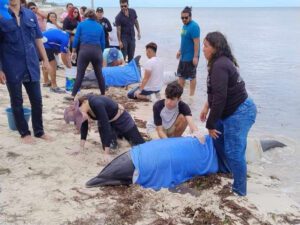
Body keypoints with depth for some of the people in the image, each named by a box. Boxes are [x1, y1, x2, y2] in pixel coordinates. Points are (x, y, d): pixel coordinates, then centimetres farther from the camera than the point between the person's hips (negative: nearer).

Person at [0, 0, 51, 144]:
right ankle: (24, 133, 24)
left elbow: (38, 38, 11)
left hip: (31, 65, 4)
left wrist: (45, 59, 7)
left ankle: (39, 131, 26)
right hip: (12, 68, -3)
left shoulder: (30, 15, 5)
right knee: (17, 102, 9)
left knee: (37, 100, 10)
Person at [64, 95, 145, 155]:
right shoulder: (80, 104, -22)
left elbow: (105, 126, -40)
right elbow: (84, 125, -8)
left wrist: (107, 153, -37)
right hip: (105, 121, 5)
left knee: (140, 144, 6)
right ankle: (116, 134, 24)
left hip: (120, 117, -5)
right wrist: (81, 146, -11)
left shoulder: (97, 104, -43)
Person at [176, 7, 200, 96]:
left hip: (191, 57, -9)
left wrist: (195, 56, -25)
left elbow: (196, 42, -22)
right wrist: (180, 51, 22)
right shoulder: (184, 26, 10)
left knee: (192, 76, 2)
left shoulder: (194, 26, -18)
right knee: (181, 74, 18)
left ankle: (191, 95, 13)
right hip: (183, 56, 9)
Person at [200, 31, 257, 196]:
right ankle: (224, 168, 46)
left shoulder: (219, 66, -25)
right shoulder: (221, 62, 9)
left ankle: (239, 190, 9)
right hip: (231, 111, 11)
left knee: (234, 152, -6)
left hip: (239, 113, -11)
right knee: (218, 138, 25)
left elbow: (220, 97, -28)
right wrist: (207, 107, 20)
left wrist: (211, 124, -20)